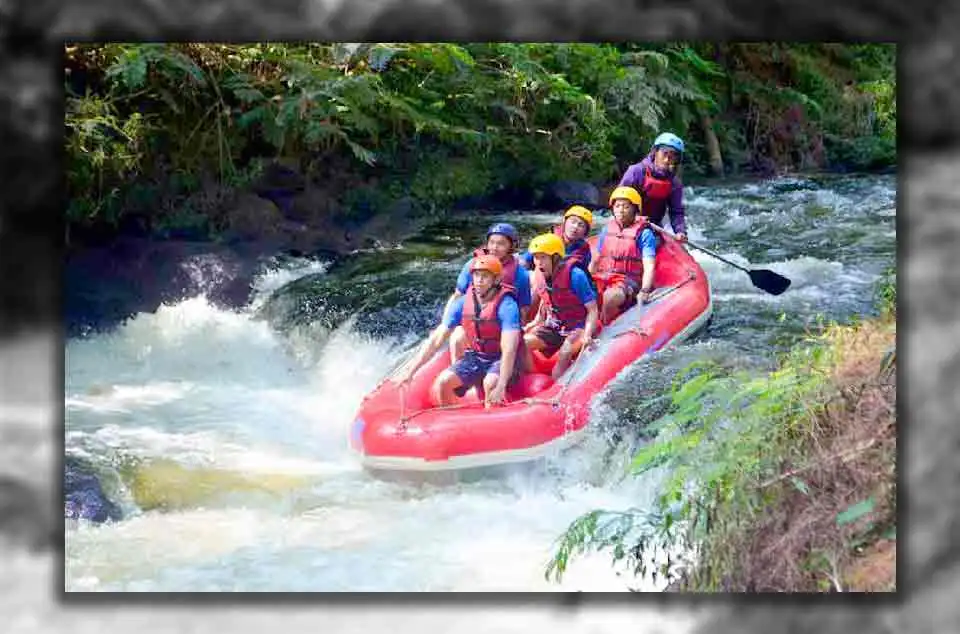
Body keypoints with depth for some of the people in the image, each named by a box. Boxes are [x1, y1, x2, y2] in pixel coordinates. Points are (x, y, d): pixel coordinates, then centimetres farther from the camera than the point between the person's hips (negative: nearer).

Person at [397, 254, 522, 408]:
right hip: (475, 357, 5)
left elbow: (509, 349, -30)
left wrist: (501, 387, -41)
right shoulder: (462, 303, -6)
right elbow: (435, 340, -5)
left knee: (490, 384, -35)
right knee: (441, 383, -15)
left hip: (501, 360, -5)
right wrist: (411, 370, -13)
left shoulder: (506, 305, -22)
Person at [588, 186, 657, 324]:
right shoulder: (607, 230, 17)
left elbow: (649, 267, -9)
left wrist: (644, 291, -24)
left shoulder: (644, 233, 0)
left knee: (609, 297, -37)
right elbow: (595, 261, 23)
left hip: (628, 281, -5)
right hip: (602, 277, 5)